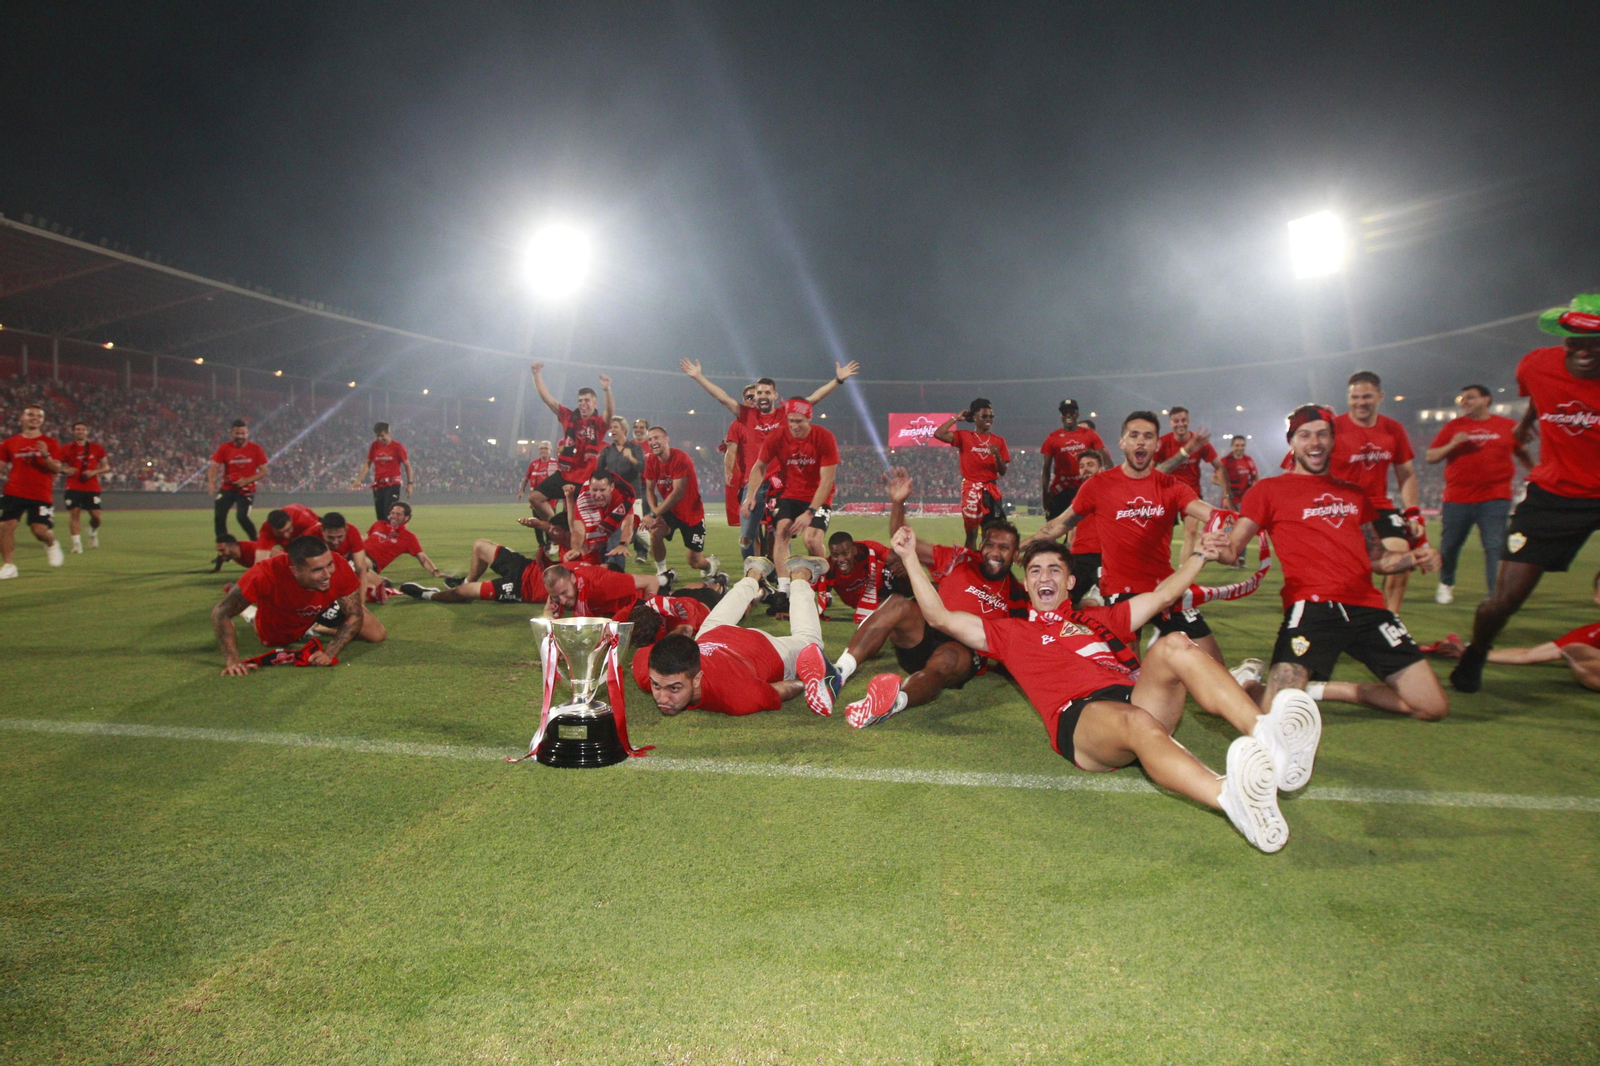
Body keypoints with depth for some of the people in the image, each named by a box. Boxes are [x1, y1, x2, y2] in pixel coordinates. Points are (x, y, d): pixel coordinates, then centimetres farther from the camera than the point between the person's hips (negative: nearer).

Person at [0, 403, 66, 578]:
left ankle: (52, 544, 26)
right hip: (14, 492, 2)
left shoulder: (51, 443, 3)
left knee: (40, 530, -11)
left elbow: (57, 469, -5)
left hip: (42, 495, -2)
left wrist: (46, 456, -21)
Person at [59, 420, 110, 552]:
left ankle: (93, 532, 30)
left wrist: (94, 472, -8)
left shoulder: (96, 448, 8)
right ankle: (77, 543, -6)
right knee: (74, 513, -9)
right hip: (73, 487, -1)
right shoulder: (66, 449, 6)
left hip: (92, 488, 1)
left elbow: (106, 467, 11)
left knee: (96, 515, -3)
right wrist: (66, 471, -12)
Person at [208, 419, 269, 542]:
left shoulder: (255, 449, -5)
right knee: (219, 516, -5)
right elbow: (213, 466, -9)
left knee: (242, 517, -15)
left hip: (247, 489, -2)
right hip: (227, 488, 3)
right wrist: (211, 482, -28)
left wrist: (247, 480, -18)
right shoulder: (224, 448, -2)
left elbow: (264, 471, -3)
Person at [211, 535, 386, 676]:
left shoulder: (339, 566, -40)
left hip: (324, 607, 1)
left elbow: (355, 614, -26)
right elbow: (221, 613, -32)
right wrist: (232, 660, -40)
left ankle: (317, 630, 22)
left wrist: (330, 652, -38)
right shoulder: (266, 575, -46)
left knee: (378, 636, -4)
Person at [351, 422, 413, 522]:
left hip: (393, 484, -5)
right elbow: (367, 464, 13)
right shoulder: (374, 446, 8)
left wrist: (410, 484, -5)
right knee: (380, 517, 6)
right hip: (378, 485, 5)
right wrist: (358, 480, 4)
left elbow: (407, 465, 1)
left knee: (389, 513, -16)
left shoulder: (397, 446, -4)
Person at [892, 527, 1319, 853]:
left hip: (1143, 697, 4)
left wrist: (1199, 555, 37)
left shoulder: (1100, 618, 37)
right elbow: (941, 617, 21)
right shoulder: (1011, 632, 27)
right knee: (1136, 724, -38)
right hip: (1081, 717, -4)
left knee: (1173, 646, -24)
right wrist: (910, 557, 20)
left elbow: (1163, 596, 40)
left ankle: (1265, 735, -43)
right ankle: (1232, 799, -62)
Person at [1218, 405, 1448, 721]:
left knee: (1434, 707, 1)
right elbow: (1231, 550, 0)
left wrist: (1414, 558, 7)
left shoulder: (1355, 494, 24)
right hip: (1311, 609, -5)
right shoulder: (1268, 490, 8)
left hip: (1367, 608, 6)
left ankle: (1321, 688, 13)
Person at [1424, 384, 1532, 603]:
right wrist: (1452, 445, -11)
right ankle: (1446, 584, 30)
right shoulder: (1453, 426, 8)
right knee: (1449, 545, 8)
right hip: (1457, 498, 1)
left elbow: (1524, 453, 20)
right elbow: (1430, 456, 5)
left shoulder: (1508, 426, 9)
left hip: (1495, 499, -1)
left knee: (1495, 547, -8)